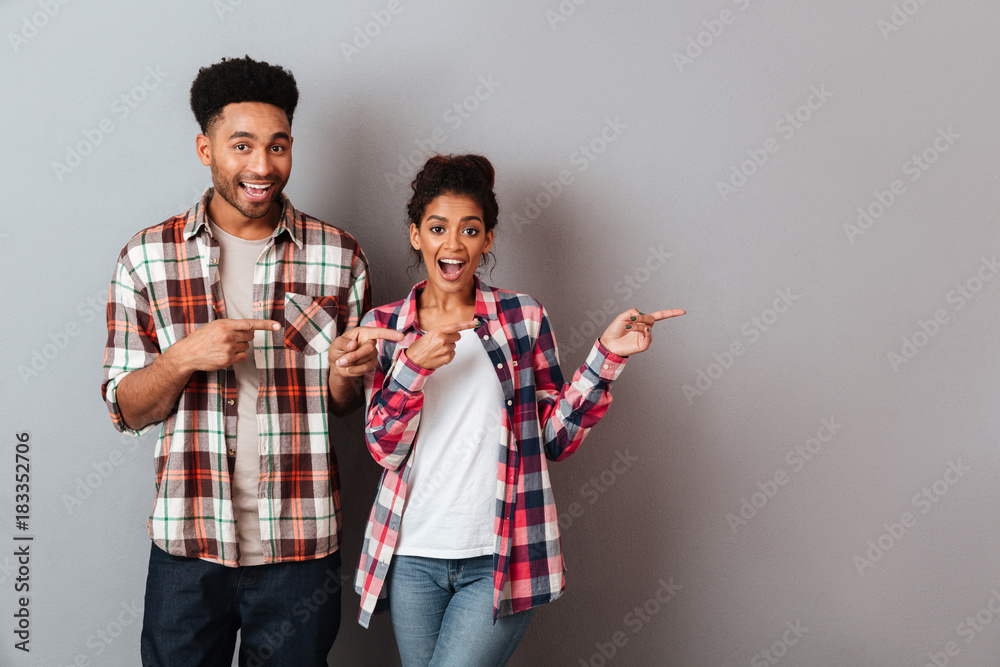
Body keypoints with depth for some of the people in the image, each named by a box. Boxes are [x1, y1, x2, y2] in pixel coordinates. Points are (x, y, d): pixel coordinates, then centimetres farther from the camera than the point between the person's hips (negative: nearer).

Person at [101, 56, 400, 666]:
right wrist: (185, 357, -19)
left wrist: (345, 371, -15)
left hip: (301, 547, 0)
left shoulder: (339, 258, -1)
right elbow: (127, 411, 0)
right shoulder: (147, 258, -2)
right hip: (188, 544, 0)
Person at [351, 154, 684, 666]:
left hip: (501, 560, -2)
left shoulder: (525, 318, 1)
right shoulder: (383, 326, 4)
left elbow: (555, 438, 2)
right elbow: (385, 448, -3)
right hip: (412, 556, 2)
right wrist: (414, 365, -19)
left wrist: (607, 356, -9)